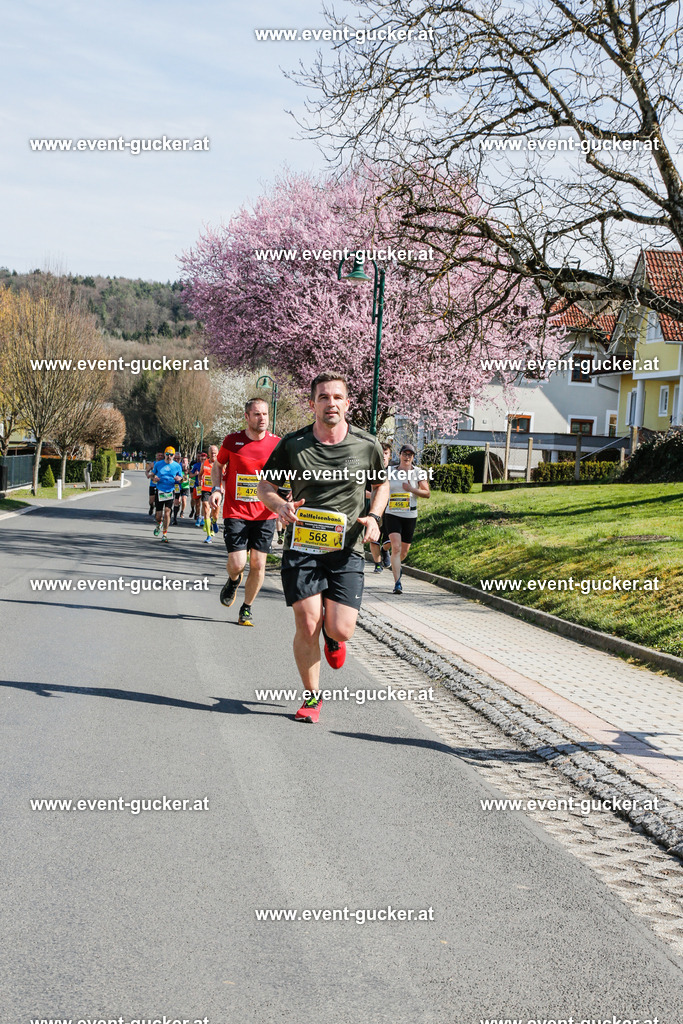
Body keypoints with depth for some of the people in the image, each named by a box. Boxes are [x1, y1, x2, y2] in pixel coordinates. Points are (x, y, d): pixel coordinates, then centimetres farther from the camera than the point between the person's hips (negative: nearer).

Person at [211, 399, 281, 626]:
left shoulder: (276, 443, -1)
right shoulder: (232, 441, -2)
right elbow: (218, 465, 15)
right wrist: (217, 489, -2)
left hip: (265, 514, 1)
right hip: (235, 513, -1)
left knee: (258, 564, 1)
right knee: (237, 564, -9)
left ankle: (246, 609, 21)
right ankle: (233, 581, 28)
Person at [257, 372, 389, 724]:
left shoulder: (367, 445, 0)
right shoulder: (292, 444, -2)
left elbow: (382, 484, 18)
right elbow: (264, 485, 8)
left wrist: (374, 517, 0)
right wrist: (281, 506, -13)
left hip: (347, 551, 0)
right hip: (301, 548, 0)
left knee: (341, 630, -7)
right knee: (307, 625, -6)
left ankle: (333, 638, 34)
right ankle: (312, 697, 14)